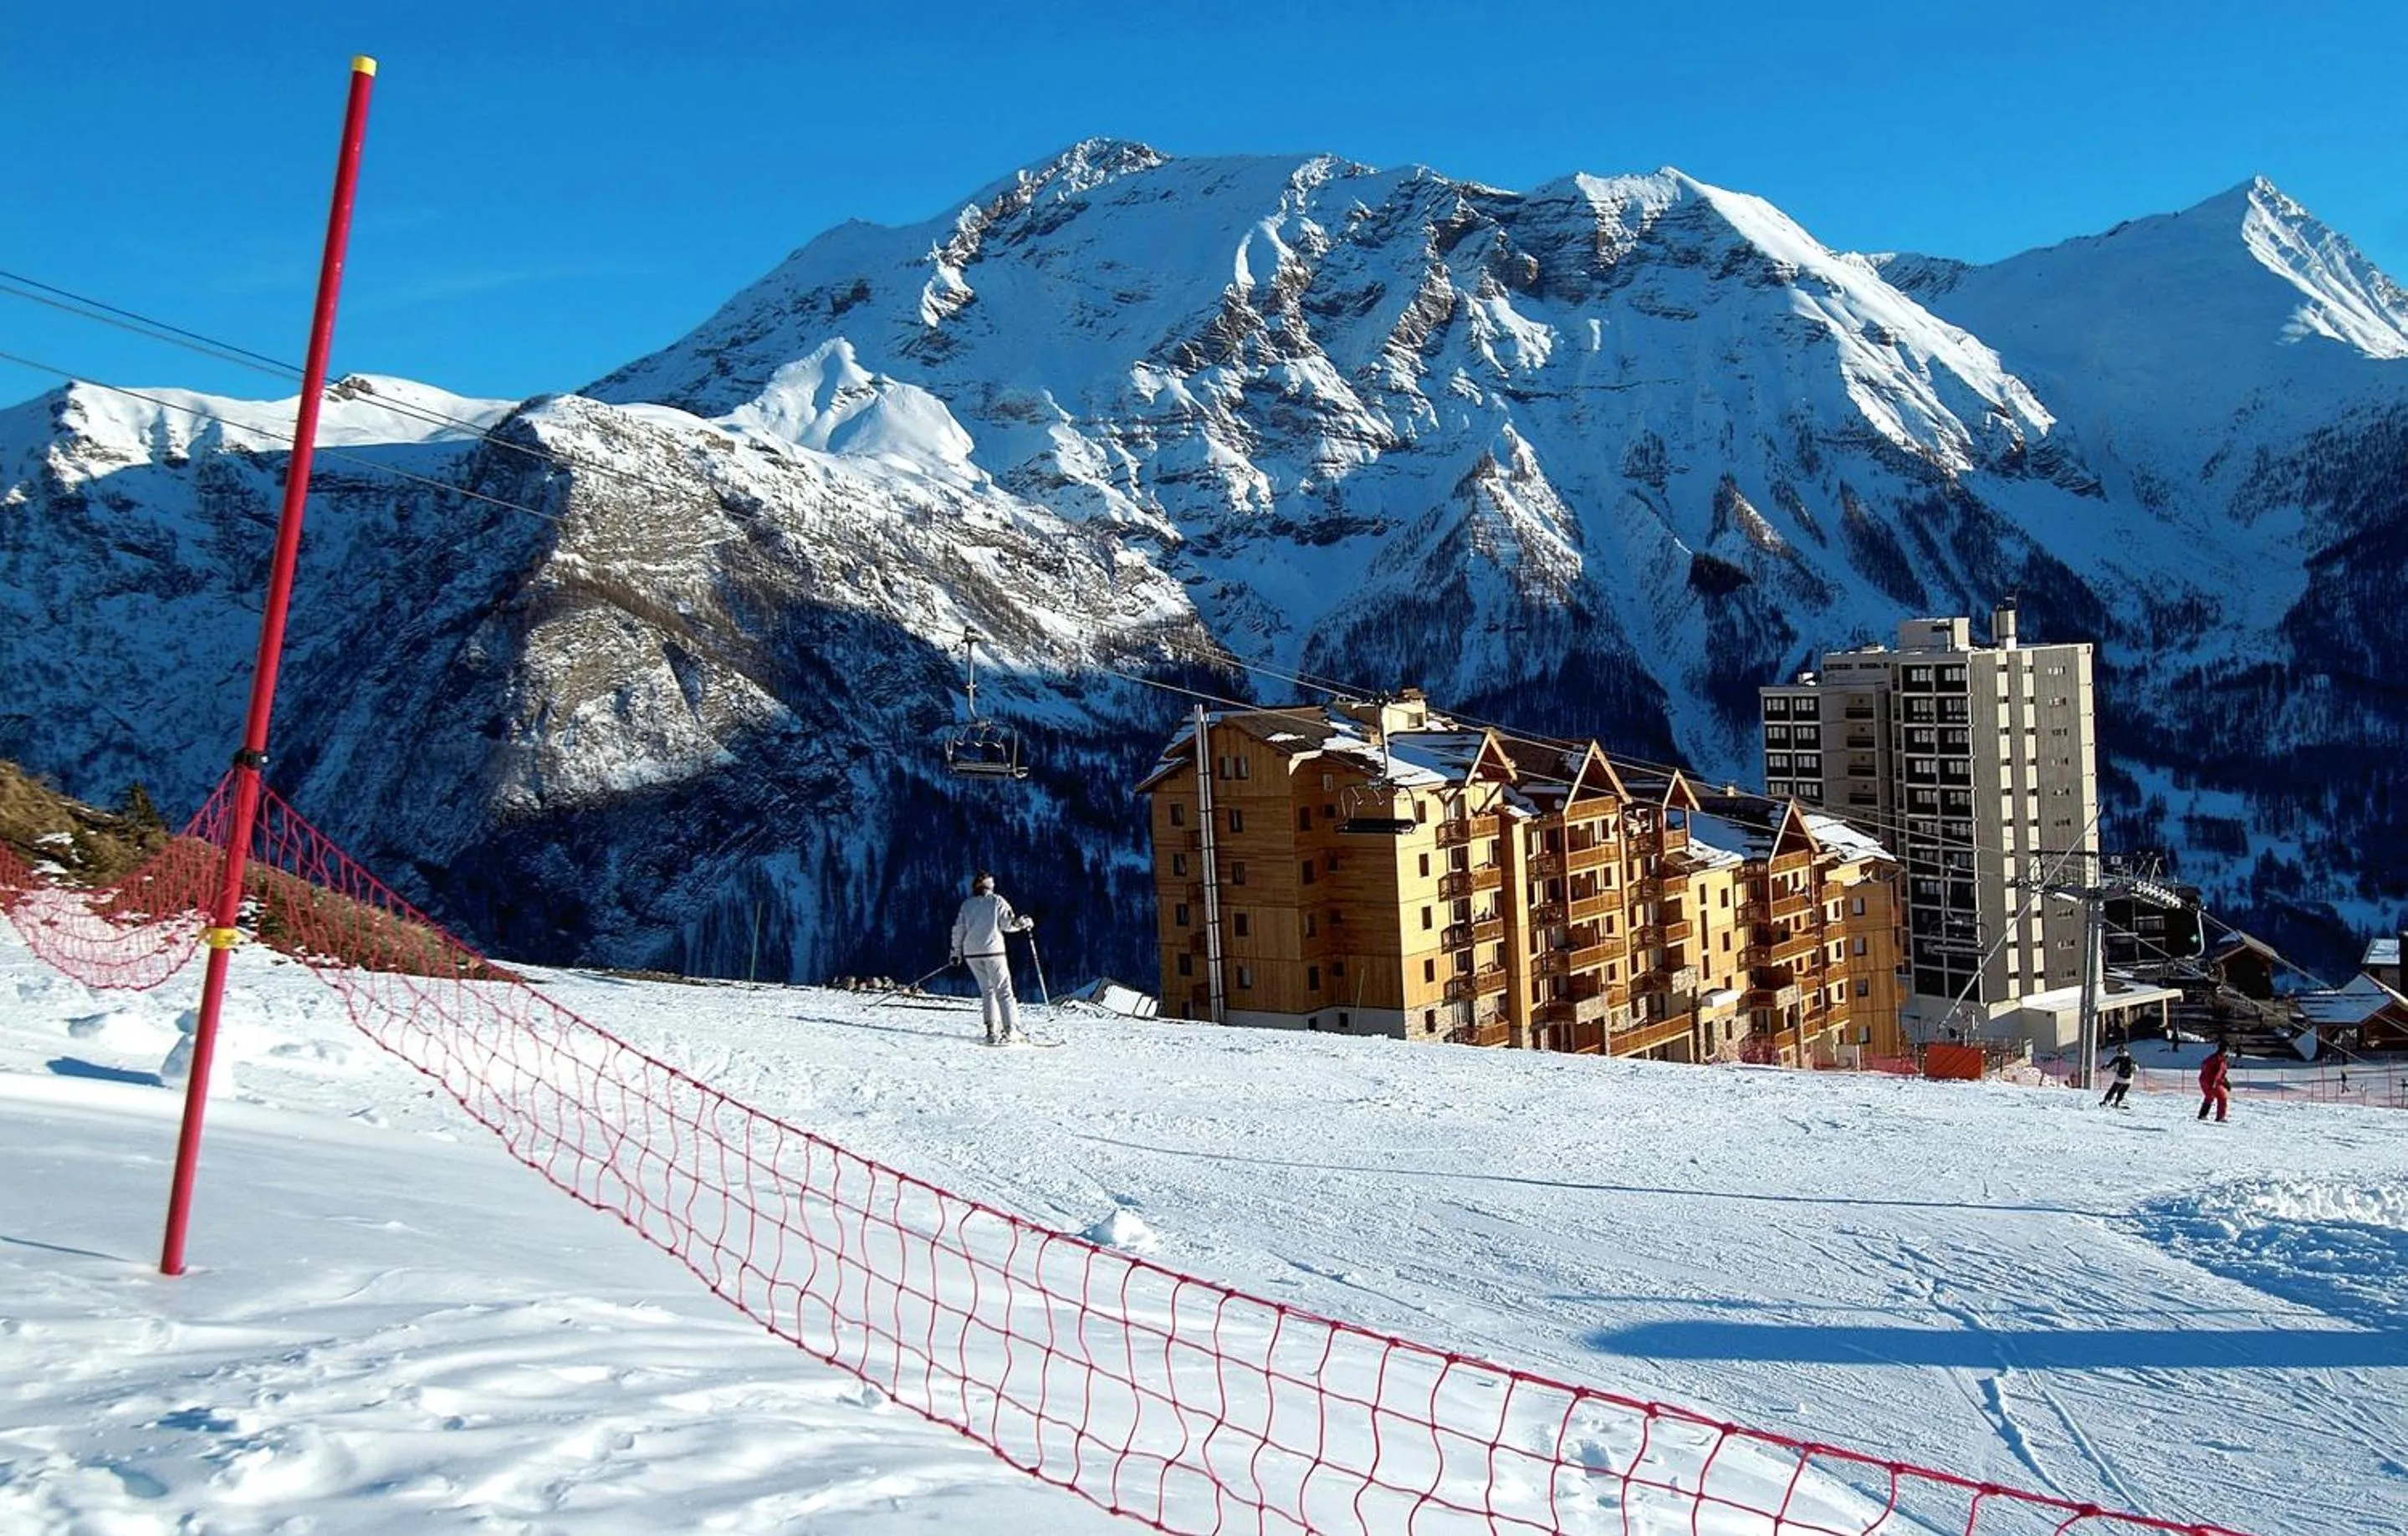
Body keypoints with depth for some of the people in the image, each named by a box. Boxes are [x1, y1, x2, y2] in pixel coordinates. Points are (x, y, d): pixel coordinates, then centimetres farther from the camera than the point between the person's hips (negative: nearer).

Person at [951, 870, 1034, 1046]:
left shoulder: (967, 904, 11)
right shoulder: (996, 901, -1)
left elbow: (958, 929, 10)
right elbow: (1008, 924, -7)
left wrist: (956, 952, 16)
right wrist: (1024, 924, 10)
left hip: (971, 953, 4)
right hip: (992, 951, -4)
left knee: (987, 990, 14)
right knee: (1003, 991, -1)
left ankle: (992, 1030, 6)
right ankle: (1011, 1029, -10)